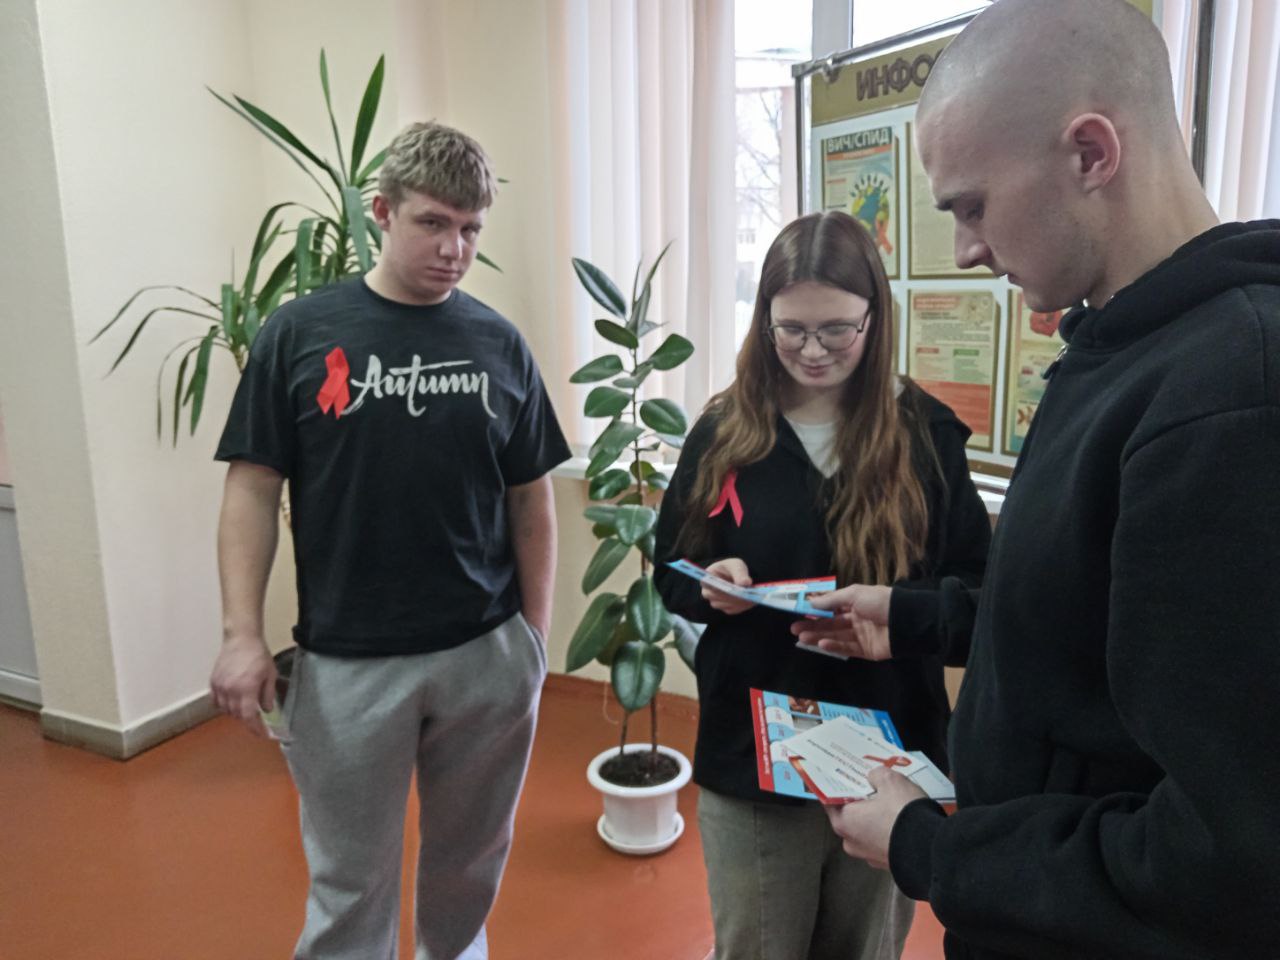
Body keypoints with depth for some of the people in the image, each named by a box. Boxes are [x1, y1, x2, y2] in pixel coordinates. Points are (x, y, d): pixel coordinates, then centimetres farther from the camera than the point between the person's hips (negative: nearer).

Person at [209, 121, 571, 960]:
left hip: (488, 655, 2)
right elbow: (254, 491, -2)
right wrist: (242, 633, -9)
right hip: (347, 662, -2)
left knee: (471, 861, 19)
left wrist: (537, 632, 3)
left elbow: (531, 503, 5)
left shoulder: (499, 344, 1)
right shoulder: (301, 332, -4)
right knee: (351, 882, 13)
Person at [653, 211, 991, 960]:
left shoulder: (927, 432, -5)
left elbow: (977, 583, 0)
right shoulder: (725, 432, -3)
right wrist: (713, 587, -17)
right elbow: (672, 572, 5)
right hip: (751, 757, 0)